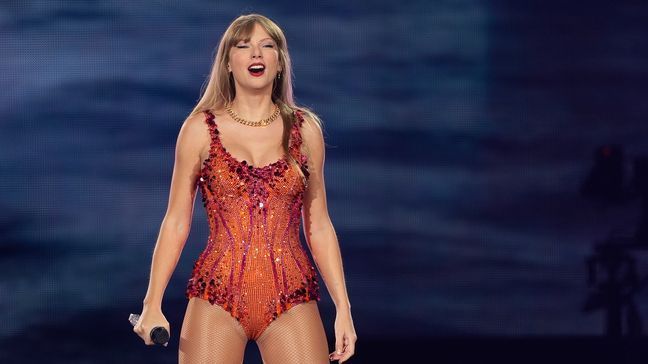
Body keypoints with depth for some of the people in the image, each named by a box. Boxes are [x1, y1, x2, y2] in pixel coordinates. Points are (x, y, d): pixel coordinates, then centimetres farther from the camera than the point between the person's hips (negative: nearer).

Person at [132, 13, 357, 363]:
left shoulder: (305, 130, 8)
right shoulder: (200, 128, 4)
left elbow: (318, 226, 11)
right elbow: (176, 221, 5)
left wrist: (343, 306, 5)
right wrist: (153, 303, -3)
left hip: (291, 299, 1)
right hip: (218, 295, -1)